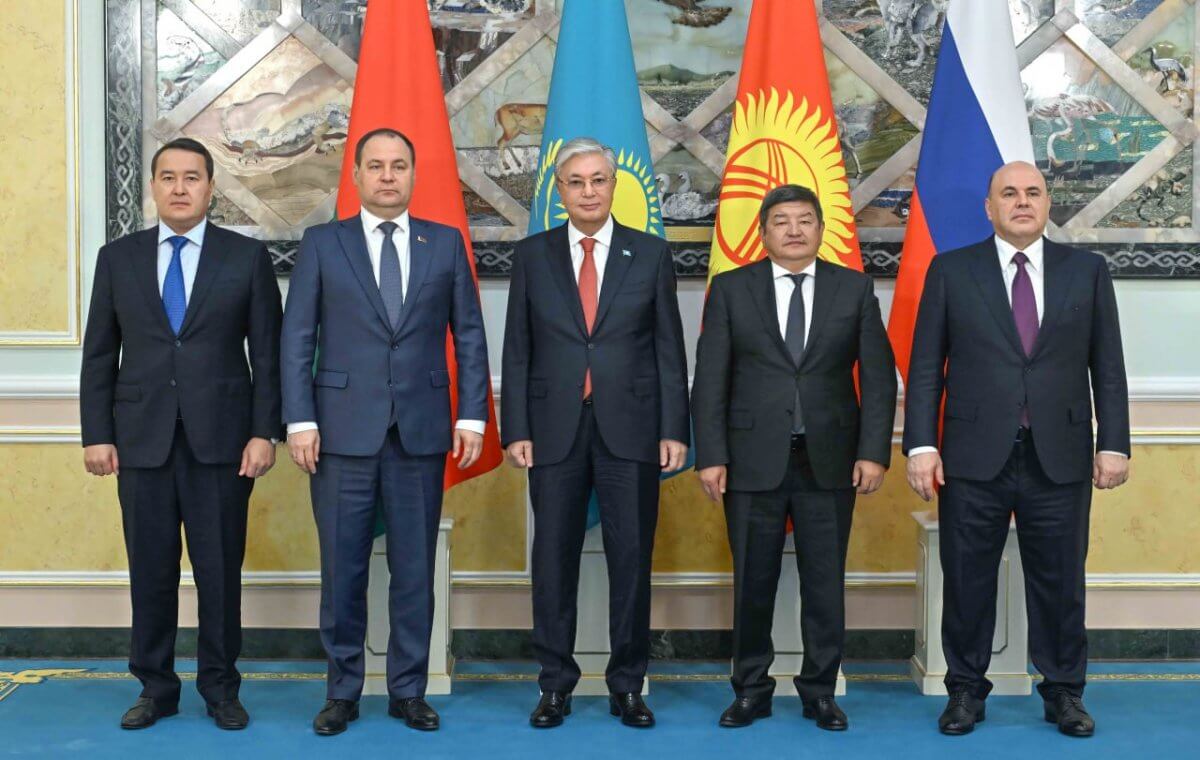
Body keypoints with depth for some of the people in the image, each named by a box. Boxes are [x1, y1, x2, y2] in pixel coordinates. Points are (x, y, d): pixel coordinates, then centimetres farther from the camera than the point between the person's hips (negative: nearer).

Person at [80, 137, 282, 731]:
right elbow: (99, 355, 9)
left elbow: (267, 353, 1)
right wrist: (96, 434, 2)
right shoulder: (118, 258, 9)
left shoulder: (247, 257, 3)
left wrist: (264, 432, -5)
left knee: (220, 570, 4)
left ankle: (220, 688, 18)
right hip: (142, 440, 2)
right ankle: (155, 687, 22)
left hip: (222, 438, -2)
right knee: (150, 570, 7)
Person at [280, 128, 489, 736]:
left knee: (414, 568, 7)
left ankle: (408, 690, 20)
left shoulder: (445, 243, 8)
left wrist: (472, 415, 0)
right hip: (344, 430, -1)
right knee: (342, 568, 5)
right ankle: (342, 691, 20)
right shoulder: (321, 243, 5)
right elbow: (297, 339, 2)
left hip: (421, 431, 1)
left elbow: (469, 336, 7)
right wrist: (300, 420, -6)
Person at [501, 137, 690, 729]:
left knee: (631, 558, 3)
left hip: (630, 429, 0)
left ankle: (627, 686, 15)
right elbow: (517, 350, 6)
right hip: (555, 430, 1)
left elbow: (669, 348, 4)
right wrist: (516, 430, -2)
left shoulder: (650, 254, 5)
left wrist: (674, 429, -3)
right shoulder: (533, 255, 7)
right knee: (553, 559, 5)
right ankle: (556, 685, 17)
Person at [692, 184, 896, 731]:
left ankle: (819, 691, 20)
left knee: (826, 582, 6)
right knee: (752, 581, 6)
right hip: (752, 459, 0)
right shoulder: (730, 289, 3)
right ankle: (751, 690, 21)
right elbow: (709, 380, 0)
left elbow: (879, 378, 3)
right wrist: (710, 456, -7)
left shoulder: (855, 289, 6)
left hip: (830, 460, 1)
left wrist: (874, 451, -6)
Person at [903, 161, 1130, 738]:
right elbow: (925, 367, 2)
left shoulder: (1087, 271, 7)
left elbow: (1107, 366, 7)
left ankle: (1064, 692, 24)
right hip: (975, 457, -1)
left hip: (1060, 459, 1)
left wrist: (1114, 444, 0)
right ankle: (966, 690, 22)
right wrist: (921, 444, -6)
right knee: (967, 581, 7)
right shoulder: (951, 271, 4)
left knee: (1060, 582, 8)